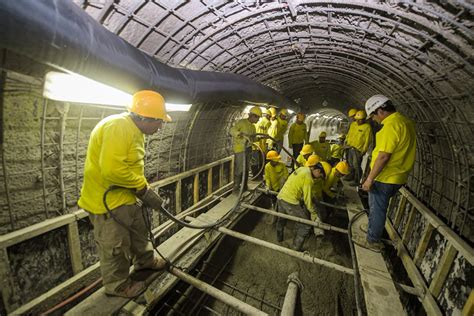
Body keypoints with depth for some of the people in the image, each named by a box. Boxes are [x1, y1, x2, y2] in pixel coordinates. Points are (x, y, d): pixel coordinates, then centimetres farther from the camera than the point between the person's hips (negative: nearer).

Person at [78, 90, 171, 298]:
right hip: (106, 200, -9)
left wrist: (142, 187, 6)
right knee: (115, 247, 10)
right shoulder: (117, 127, -27)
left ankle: (145, 261, 48)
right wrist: (142, 185, -20)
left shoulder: (133, 129, 6)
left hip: (125, 197, 10)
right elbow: (112, 169, -34)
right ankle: (117, 285, 34)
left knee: (138, 231, 25)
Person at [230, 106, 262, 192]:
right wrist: (243, 134, -37)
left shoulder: (253, 126, 14)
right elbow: (232, 130, -25)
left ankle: (244, 187, 29)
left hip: (248, 149, 8)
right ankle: (236, 188, 9)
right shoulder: (242, 122, -10)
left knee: (246, 169, 15)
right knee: (239, 169, -5)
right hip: (240, 149, -8)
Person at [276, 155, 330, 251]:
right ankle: (296, 249, 16)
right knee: (305, 226, 5)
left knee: (281, 220, 31)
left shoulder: (302, 169, 10)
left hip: (280, 197, 9)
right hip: (290, 202, -9)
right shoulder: (308, 178, -14)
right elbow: (307, 199, -12)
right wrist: (314, 214, 0)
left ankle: (279, 238, 53)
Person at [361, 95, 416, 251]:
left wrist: (370, 179, -20)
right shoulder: (406, 122, 9)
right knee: (379, 207, 24)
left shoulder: (391, 125, -22)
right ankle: (373, 230, 42)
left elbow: (383, 156, -26)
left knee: (377, 209, 7)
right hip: (397, 177, 9)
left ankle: (373, 241, 23)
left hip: (385, 178, -9)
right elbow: (400, 150, 16)